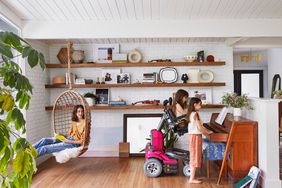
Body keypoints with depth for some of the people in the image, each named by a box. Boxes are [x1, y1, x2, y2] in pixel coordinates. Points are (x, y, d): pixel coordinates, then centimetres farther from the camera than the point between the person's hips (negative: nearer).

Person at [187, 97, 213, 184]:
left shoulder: (191, 114, 12)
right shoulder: (195, 114, -17)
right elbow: (200, 128, -18)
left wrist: (206, 132, 15)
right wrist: (208, 132, -4)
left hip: (194, 136, 9)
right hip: (196, 137, -9)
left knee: (194, 157, 13)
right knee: (195, 157, -4)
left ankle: (192, 177, 19)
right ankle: (192, 179, 2)